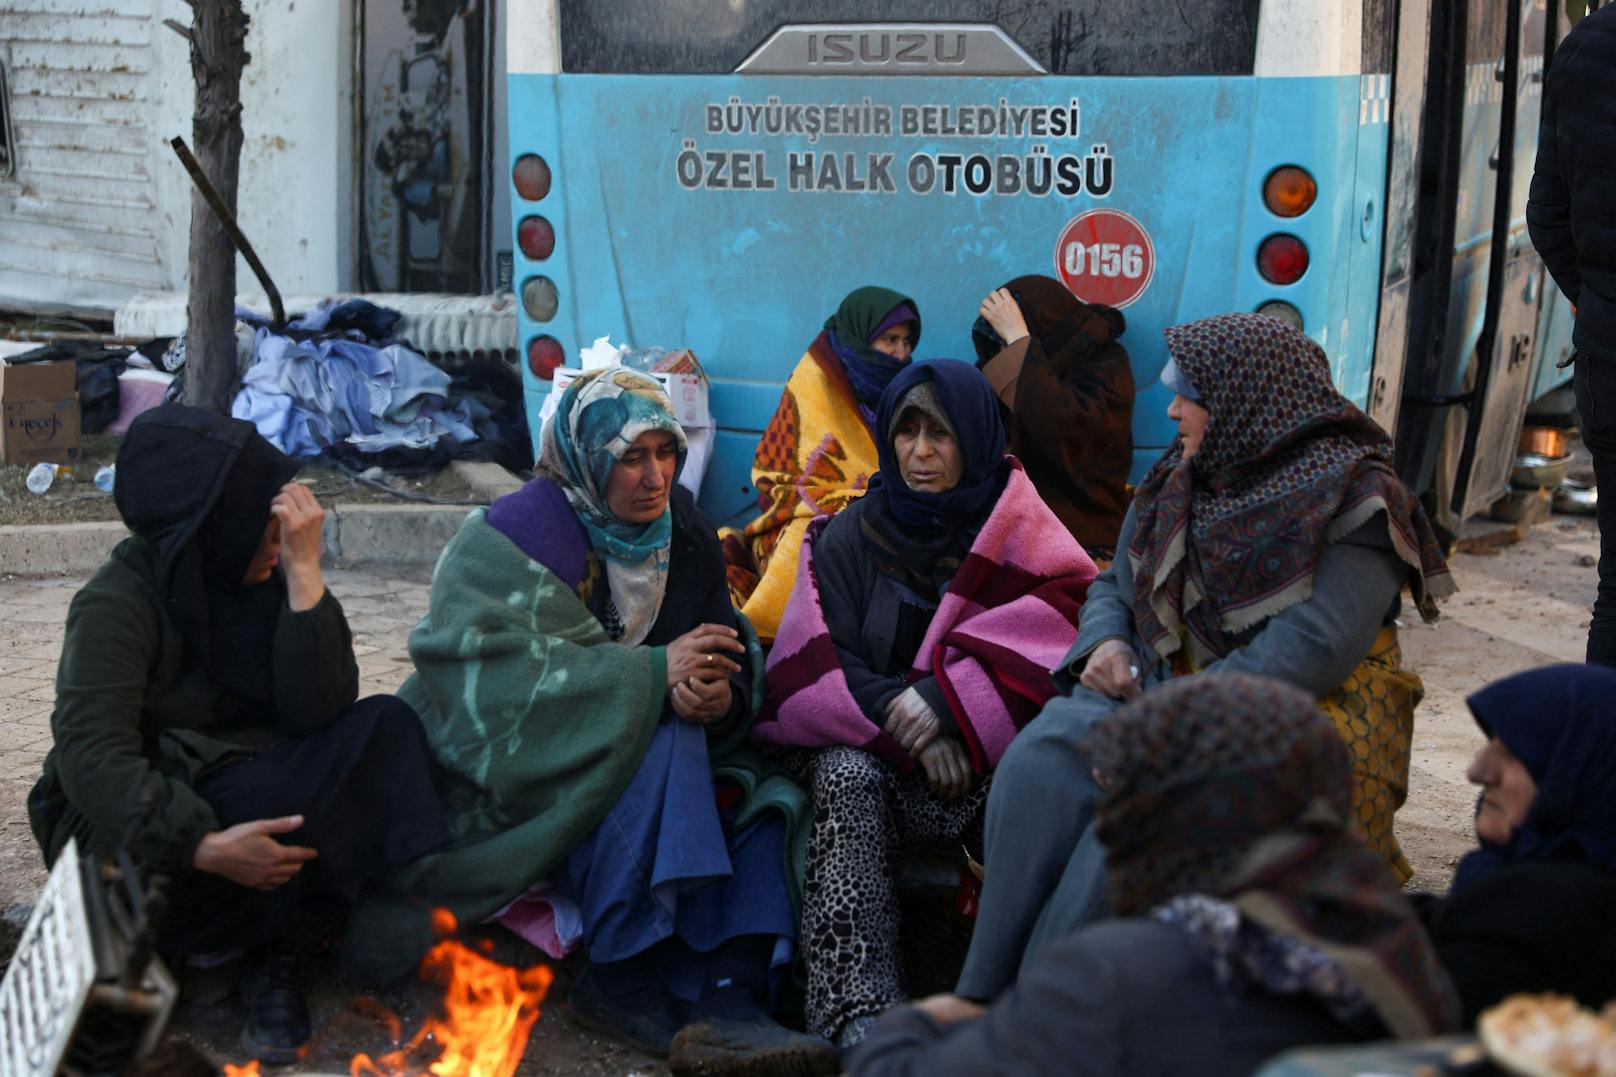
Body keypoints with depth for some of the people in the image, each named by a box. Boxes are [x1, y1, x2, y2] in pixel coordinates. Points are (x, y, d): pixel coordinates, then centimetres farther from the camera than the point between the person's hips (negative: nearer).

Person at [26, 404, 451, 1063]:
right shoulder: (118, 601, -15)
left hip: (246, 792, 6)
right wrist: (206, 846, -38)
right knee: (292, 803, -33)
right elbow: (92, 757, -26)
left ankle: (277, 958, -15)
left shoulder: (261, 579, 0)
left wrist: (305, 572, -22)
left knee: (384, 729, -17)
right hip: (137, 829, -6)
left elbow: (317, 712, -14)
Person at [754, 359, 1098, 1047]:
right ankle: (858, 1011, -39)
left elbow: (1072, 602, -13)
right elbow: (815, 667, 0)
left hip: (979, 758, -1)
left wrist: (945, 692, -24)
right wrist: (910, 729, -18)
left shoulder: (1013, 525, 6)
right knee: (848, 774, -33)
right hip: (859, 744, 1)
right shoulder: (851, 536, 9)